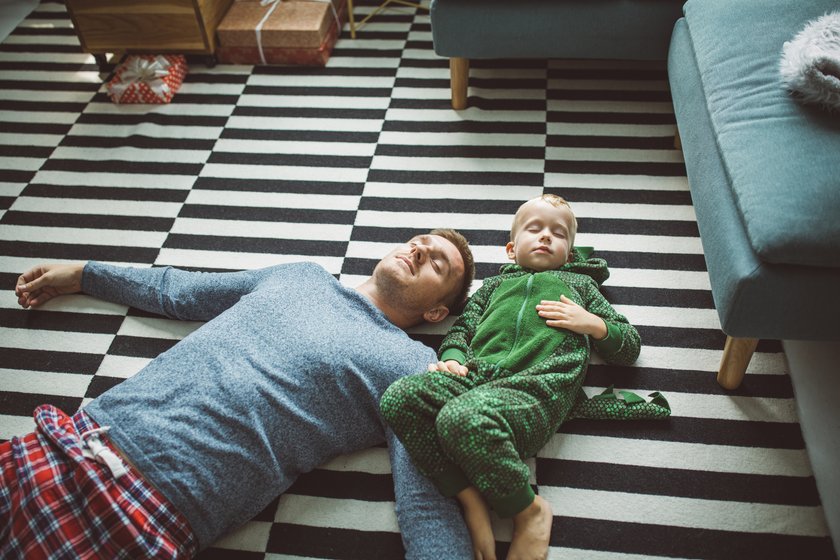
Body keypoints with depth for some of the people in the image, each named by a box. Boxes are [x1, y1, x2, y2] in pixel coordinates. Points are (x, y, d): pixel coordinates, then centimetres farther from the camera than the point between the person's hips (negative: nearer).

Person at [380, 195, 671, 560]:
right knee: (397, 398, -28)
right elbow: (460, 330, 29)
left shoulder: (580, 283, 34)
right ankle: (469, 497, -17)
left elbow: (630, 347, 30)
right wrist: (452, 358, 5)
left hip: (536, 387, -4)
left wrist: (593, 324, 10)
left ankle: (528, 509, -14)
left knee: (462, 417, -39)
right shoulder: (495, 285, 39)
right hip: (477, 375, 4)